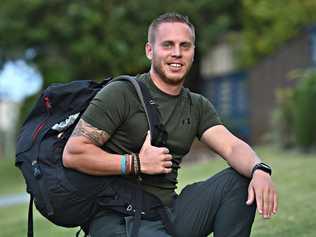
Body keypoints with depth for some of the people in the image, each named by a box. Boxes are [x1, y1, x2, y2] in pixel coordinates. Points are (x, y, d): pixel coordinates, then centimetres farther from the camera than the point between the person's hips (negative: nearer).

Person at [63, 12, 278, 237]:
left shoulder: (198, 106, 14)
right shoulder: (121, 94, -6)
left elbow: (232, 146, -2)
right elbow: (72, 154, -11)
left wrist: (259, 170, -24)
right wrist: (136, 163, -15)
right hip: (117, 217, -6)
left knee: (240, 179, -10)